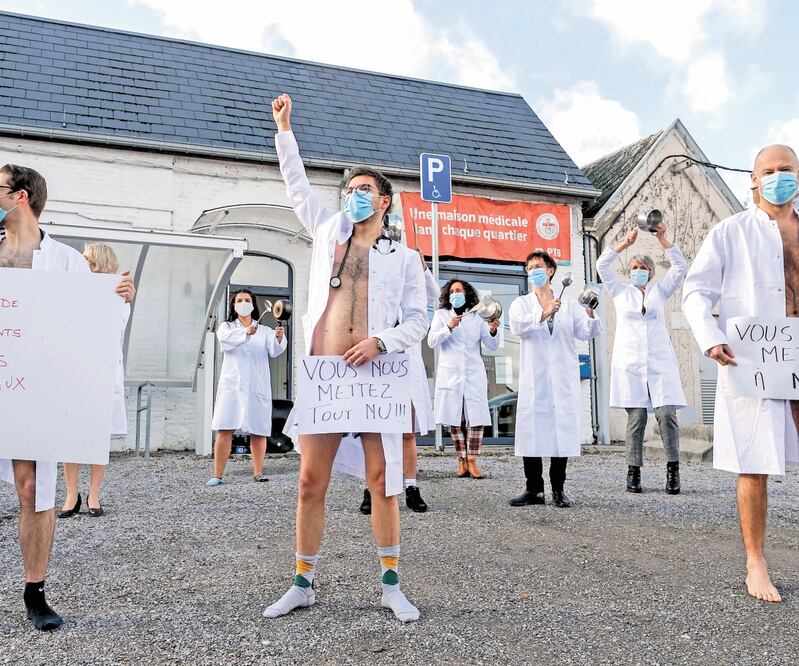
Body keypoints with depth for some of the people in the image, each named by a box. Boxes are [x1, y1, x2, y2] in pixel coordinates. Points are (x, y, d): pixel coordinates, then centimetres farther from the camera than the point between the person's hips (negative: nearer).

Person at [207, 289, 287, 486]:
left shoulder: (264, 331, 14)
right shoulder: (226, 327, 11)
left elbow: (274, 351, -4)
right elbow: (224, 337, -14)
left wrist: (279, 338, -26)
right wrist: (246, 332, -32)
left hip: (257, 386, 1)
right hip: (232, 384, -1)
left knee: (258, 430, 2)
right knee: (224, 429, -8)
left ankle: (258, 472, 11)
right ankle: (217, 475, -5)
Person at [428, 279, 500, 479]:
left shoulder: (477, 317, 9)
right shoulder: (441, 315, 8)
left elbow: (492, 346, 6)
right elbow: (431, 342, -2)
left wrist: (493, 331, -14)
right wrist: (449, 327, -16)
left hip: (473, 374, 0)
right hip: (450, 374, 0)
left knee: (476, 417, -5)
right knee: (454, 418, 1)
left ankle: (472, 461, 0)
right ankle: (461, 460, 11)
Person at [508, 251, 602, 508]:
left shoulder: (569, 304, 13)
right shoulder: (521, 303, 11)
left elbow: (585, 333, -1)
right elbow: (518, 326, -10)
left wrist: (589, 314, -21)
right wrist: (543, 315, -24)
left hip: (563, 379, 1)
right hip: (533, 380, 0)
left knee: (562, 429, 0)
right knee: (532, 431, -2)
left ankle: (558, 489, 9)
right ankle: (534, 489, 7)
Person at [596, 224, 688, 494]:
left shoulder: (660, 290, 17)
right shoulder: (620, 292, 15)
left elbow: (680, 266, 6)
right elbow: (602, 265, 6)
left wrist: (662, 239, -2)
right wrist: (625, 243, -1)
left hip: (660, 362, 1)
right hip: (630, 363, 0)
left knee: (666, 414, -11)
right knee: (635, 418, -4)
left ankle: (672, 470, -6)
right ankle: (633, 472, 2)